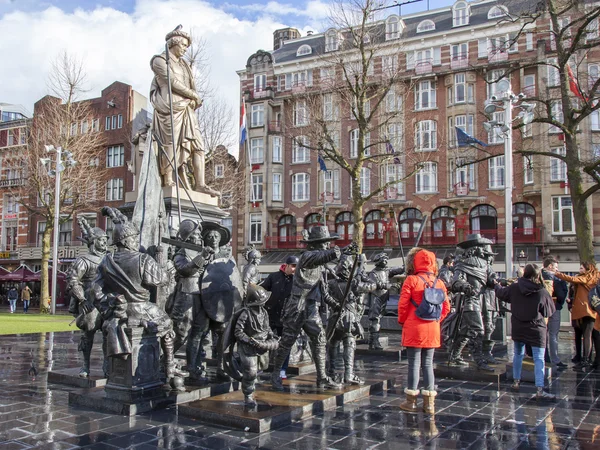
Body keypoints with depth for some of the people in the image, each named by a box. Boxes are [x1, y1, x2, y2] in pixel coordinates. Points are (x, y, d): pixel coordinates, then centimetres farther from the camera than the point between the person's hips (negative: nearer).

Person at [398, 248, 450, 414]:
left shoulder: (411, 280, -9)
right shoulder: (439, 283, 4)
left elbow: (403, 304, -10)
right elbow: (446, 307, 6)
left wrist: (402, 321, 6)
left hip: (414, 329, -4)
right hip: (433, 330, 4)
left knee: (414, 363, 3)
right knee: (428, 364, 11)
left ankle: (411, 401, 10)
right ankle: (429, 403, 14)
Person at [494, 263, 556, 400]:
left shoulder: (514, 288, -6)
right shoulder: (542, 292, -15)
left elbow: (501, 293, 12)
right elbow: (549, 311, -4)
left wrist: (497, 286, 35)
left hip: (518, 327, 4)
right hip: (536, 329, -4)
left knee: (518, 354, 21)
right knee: (539, 359, -3)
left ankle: (516, 382, 32)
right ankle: (540, 390, -10)